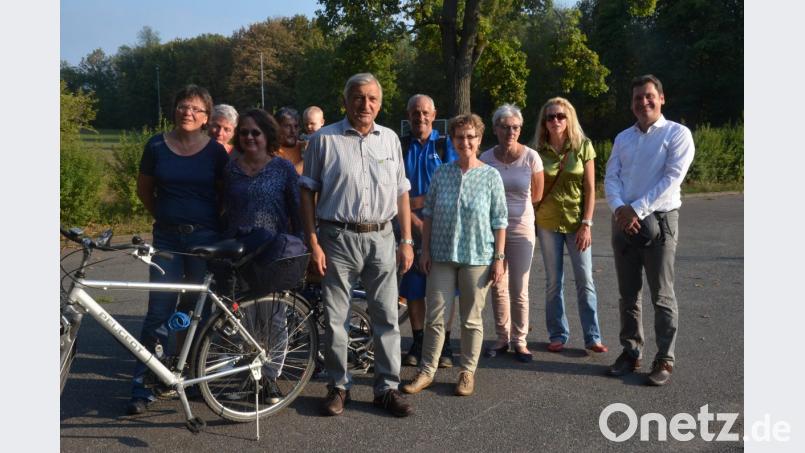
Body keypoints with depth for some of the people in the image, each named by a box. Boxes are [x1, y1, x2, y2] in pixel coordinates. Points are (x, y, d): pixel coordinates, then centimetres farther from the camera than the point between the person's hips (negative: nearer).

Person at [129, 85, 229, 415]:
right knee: (159, 311, -4)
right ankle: (142, 384, 3)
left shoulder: (216, 151, 0)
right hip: (167, 238, 0)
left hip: (205, 238, 0)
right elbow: (144, 189, 15)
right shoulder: (156, 146, 2)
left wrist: (211, 221, 5)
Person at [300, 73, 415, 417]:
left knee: (386, 317, 6)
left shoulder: (390, 139, 10)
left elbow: (401, 192, 12)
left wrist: (407, 240, 7)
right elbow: (308, 193, -1)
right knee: (335, 318, 6)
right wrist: (313, 243, -7)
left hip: (380, 237, 3)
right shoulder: (324, 139, 0)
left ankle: (387, 388, 17)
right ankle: (338, 386, 21)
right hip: (337, 237, -2)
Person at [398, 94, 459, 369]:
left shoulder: (445, 145, 5)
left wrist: (419, 201, -13)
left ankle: (444, 345, 11)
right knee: (413, 289, 5)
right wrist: (416, 222, -10)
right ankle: (418, 343, 17)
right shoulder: (400, 147, 8)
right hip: (410, 225, 1)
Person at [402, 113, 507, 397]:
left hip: (477, 258, -2)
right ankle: (427, 371, 16)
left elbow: (499, 222, -2)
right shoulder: (441, 174, 4)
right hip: (442, 256, 2)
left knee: (471, 319, 8)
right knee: (434, 316, 4)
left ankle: (467, 372, 23)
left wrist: (499, 258, -6)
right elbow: (429, 214, 8)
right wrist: (425, 250, 4)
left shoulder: (491, 176, -2)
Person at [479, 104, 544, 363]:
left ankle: (520, 341, 18)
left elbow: (536, 196, 4)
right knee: (498, 288, 9)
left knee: (519, 290, 2)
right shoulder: (486, 158, -3)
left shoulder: (531, 157, -8)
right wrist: (511, 203, 11)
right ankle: (502, 339, 23)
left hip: (521, 228, -2)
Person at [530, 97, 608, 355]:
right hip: (547, 224, 1)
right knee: (553, 282, 8)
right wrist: (531, 223, -3)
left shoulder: (583, 147, -2)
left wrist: (586, 224, -9)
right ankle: (558, 335, 19)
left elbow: (590, 189, -3)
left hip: (577, 222, -1)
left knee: (585, 280, 2)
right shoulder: (539, 151, 0)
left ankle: (592, 337, 12)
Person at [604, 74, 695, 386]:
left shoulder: (677, 133, -2)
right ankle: (631, 351, 23)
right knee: (628, 294, 11)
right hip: (623, 222, 5)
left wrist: (637, 210, -18)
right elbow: (611, 178, 5)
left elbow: (672, 179, -13)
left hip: (659, 221, -5)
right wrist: (619, 209, -14)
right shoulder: (622, 138, 14)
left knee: (661, 296, -1)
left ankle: (664, 359, 8)